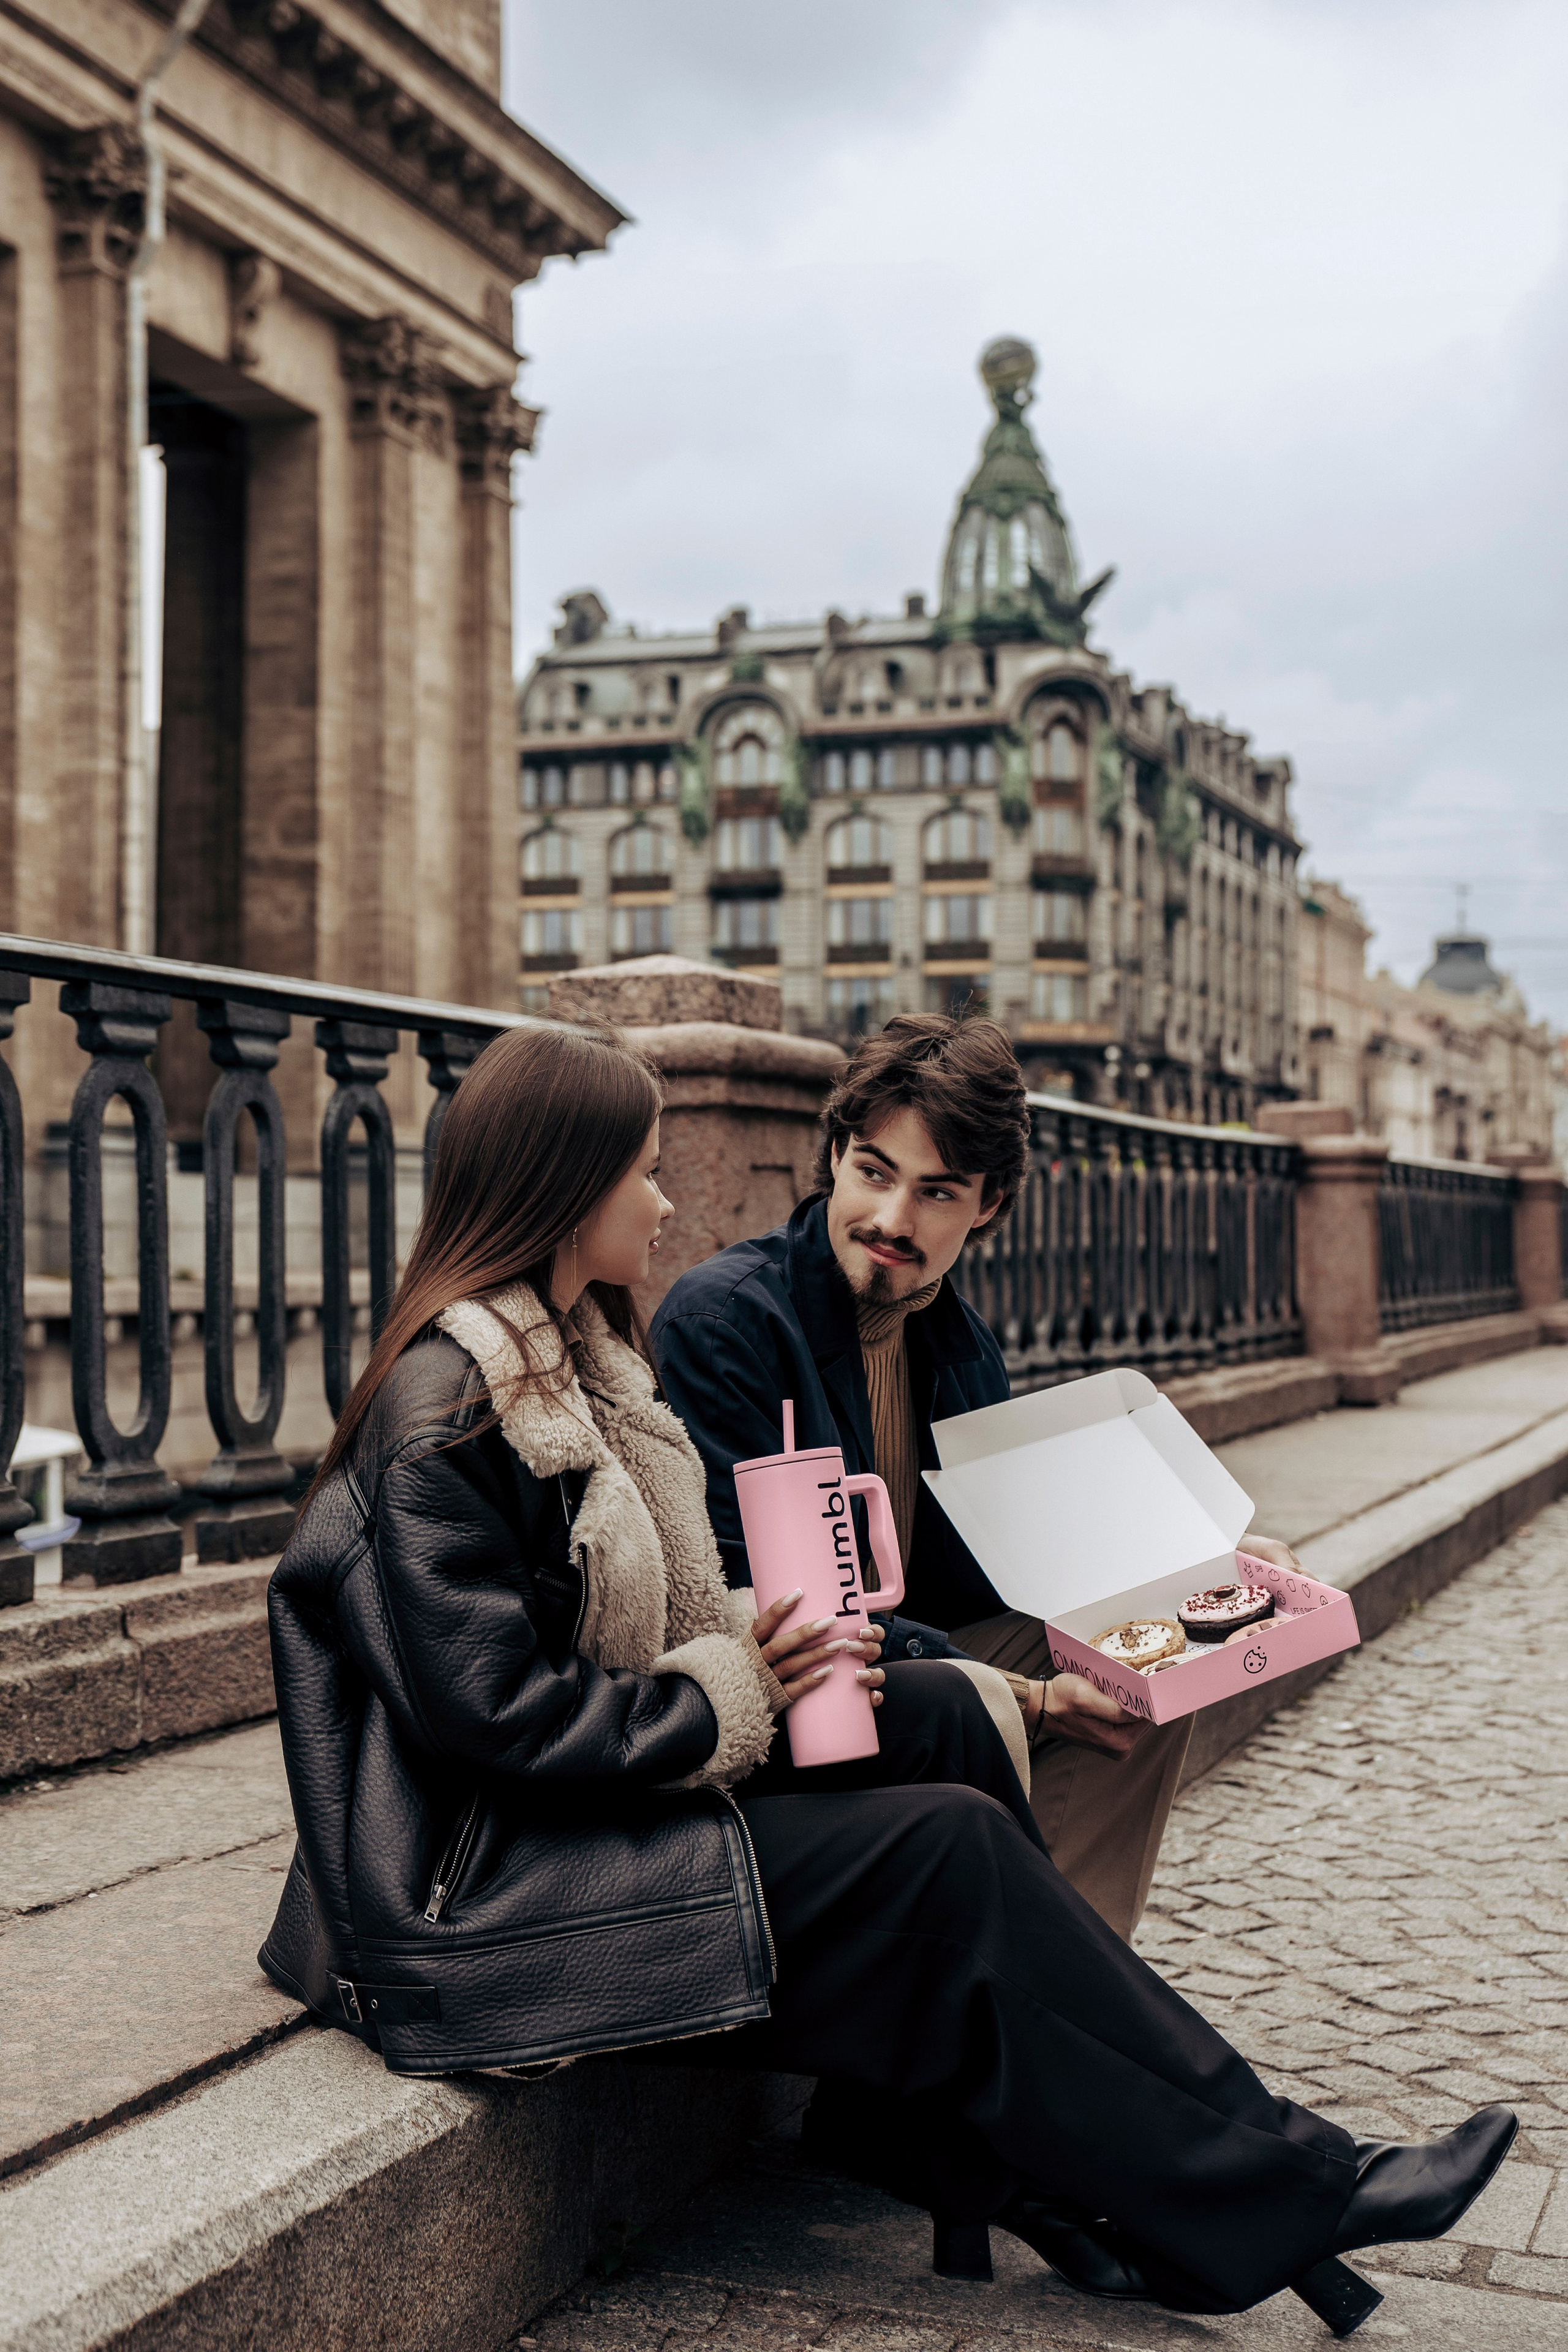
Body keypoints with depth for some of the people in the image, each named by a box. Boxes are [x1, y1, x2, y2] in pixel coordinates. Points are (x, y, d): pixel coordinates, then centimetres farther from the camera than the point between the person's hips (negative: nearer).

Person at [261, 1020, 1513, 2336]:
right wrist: (733, 1691, -13)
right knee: (943, 1849, -16)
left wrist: (758, 1644, -2)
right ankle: (1270, 2191, -4)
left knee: (935, 1712, -5)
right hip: (484, 1880, -10)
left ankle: (1007, 2180, -4)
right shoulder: (446, 1402, -18)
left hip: (622, 1785, 10)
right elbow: (494, 1712, -23)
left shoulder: (576, 1354, 12)